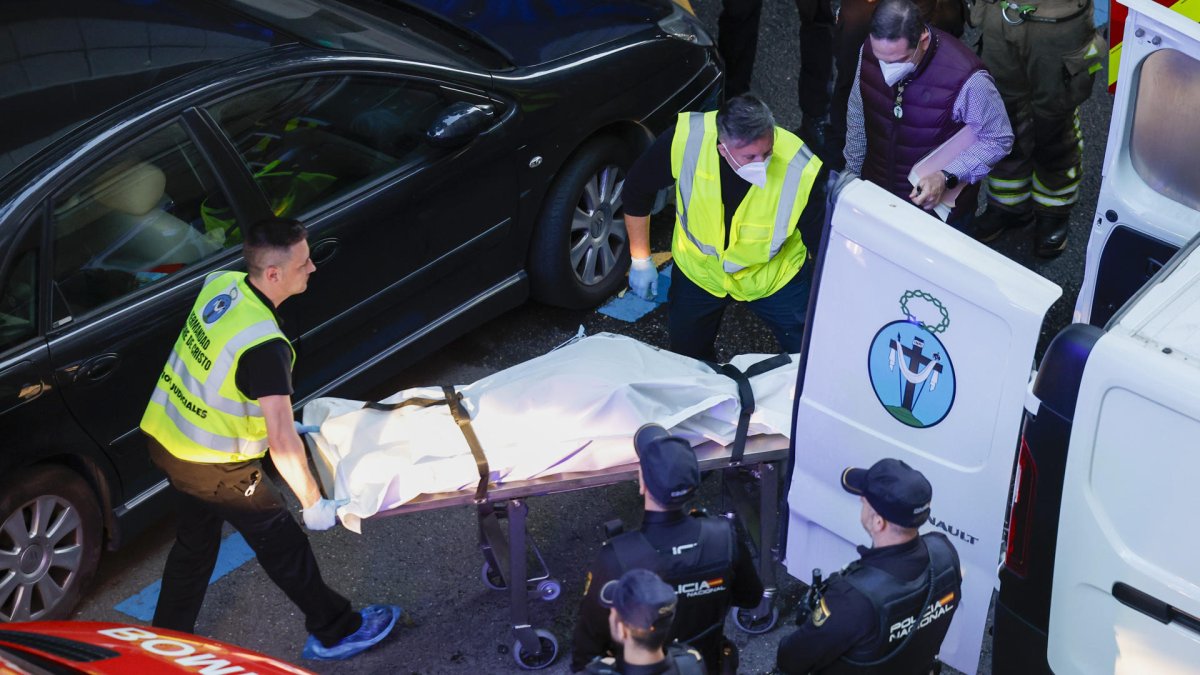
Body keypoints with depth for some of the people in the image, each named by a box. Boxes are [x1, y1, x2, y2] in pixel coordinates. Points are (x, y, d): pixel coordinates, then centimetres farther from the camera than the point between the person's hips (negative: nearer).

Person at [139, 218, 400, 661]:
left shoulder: (220, 284, -7)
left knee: (196, 539, 26)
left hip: (165, 437, 8)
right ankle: (335, 632, 28)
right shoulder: (264, 345, -31)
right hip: (214, 467, -8)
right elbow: (281, 441, -30)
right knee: (282, 542, 11)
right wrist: (313, 503, -19)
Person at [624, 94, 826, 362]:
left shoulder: (802, 172, -35)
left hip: (774, 276, -1)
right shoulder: (685, 140, -32)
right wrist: (641, 260, -6)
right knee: (687, 360, 17)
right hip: (698, 270, 1)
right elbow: (638, 188, -12)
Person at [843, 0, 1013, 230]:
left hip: (939, 205, -4)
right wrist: (851, 174, 10)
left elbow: (998, 139, -16)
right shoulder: (871, 50, -17)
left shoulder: (965, 78, -31)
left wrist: (947, 177, -28)